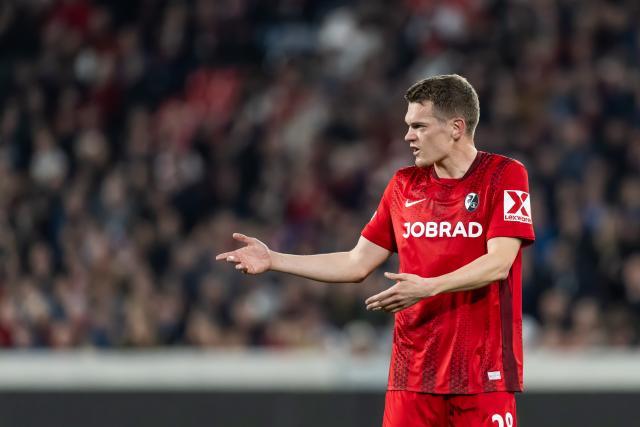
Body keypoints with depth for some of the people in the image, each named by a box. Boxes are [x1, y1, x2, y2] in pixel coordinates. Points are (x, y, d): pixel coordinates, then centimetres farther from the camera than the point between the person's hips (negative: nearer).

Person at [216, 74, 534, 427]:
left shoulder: (504, 175, -4)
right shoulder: (403, 185, 13)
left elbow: (498, 263, -14)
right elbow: (358, 264, 15)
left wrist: (429, 288, -27)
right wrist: (272, 260, 9)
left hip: (483, 370, -4)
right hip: (413, 371, 4)